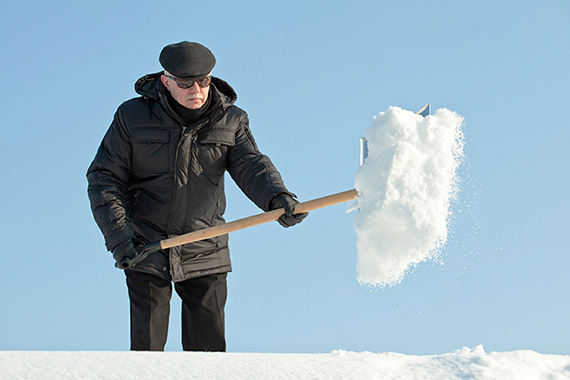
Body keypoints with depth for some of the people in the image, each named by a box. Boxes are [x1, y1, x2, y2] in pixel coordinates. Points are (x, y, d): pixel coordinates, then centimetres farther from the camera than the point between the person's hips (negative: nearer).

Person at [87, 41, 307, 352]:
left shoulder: (230, 122, 1)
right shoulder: (132, 117, -4)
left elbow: (252, 166, -12)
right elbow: (104, 178, -3)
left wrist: (277, 198, -34)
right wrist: (117, 234, -16)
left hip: (205, 256, 1)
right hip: (145, 253, -1)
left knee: (209, 348, 5)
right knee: (147, 347, 2)